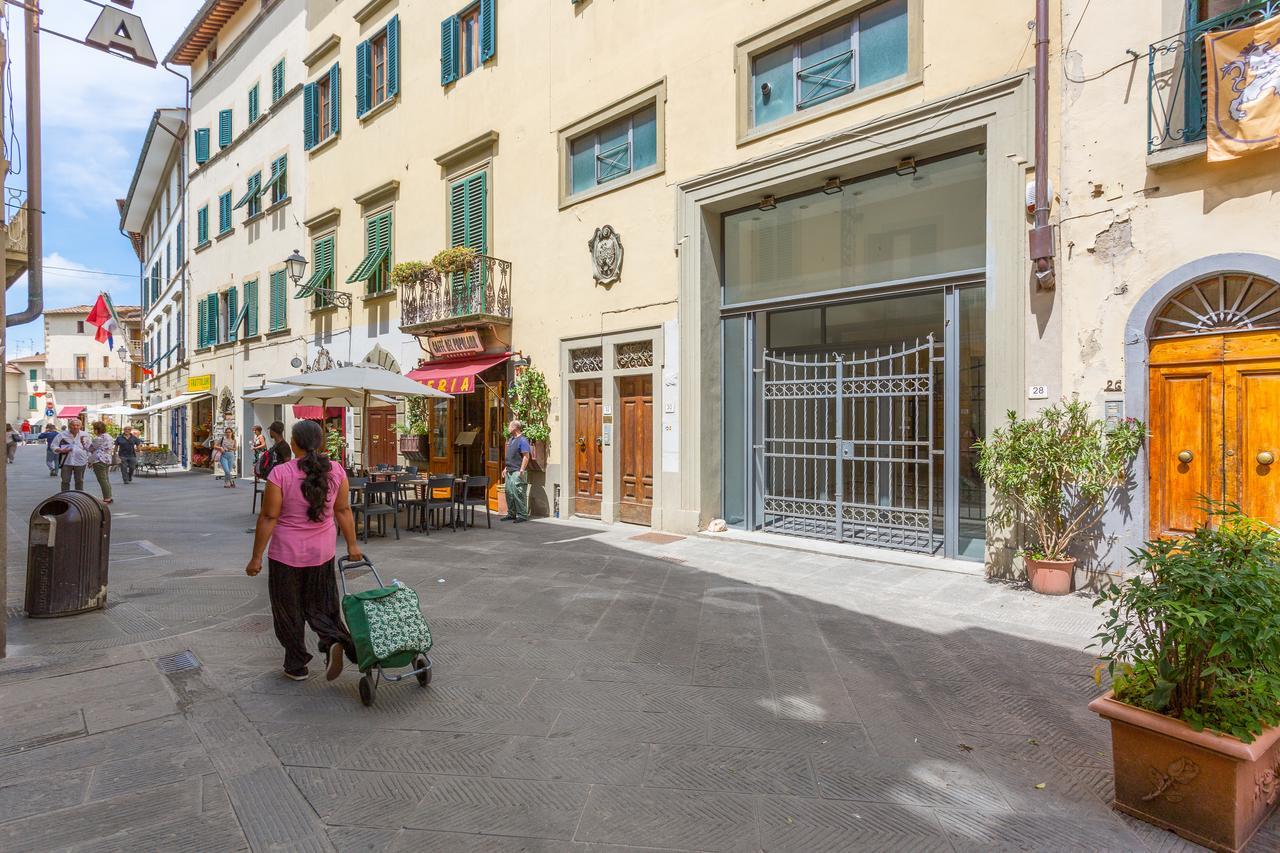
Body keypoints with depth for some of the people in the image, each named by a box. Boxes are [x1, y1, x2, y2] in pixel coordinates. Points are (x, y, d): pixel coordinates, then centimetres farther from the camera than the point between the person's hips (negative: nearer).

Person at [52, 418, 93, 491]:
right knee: (65, 481, 2)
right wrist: (61, 450, -15)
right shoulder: (62, 435, 0)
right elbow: (53, 445, 4)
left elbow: (90, 448, 13)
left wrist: (90, 459, 9)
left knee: (79, 481, 9)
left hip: (80, 462, 1)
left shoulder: (84, 435, 6)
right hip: (66, 462, -1)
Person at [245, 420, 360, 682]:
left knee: (288, 611, 14)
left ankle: (297, 666, 24)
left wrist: (256, 557, -5)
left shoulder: (280, 473, -15)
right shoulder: (336, 471, -5)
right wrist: (352, 544, 9)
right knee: (319, 606, 19)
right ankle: (334, 640, -4)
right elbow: (343, 511, 0)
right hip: (322, 553, 3)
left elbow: (268, 517, -13)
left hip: (286, 554, -3)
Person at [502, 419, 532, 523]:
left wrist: (522, 470, -21)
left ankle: (522, 515, -2)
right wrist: (506, 468, 22)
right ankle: (511, 514, 22)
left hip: (518, 472, -10)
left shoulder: (522, 440, -13)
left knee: (518, 494, -8)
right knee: (509, 493, 12)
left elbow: (526, 456, -17)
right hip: (510, 472, 10)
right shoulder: (511, 440, 17)